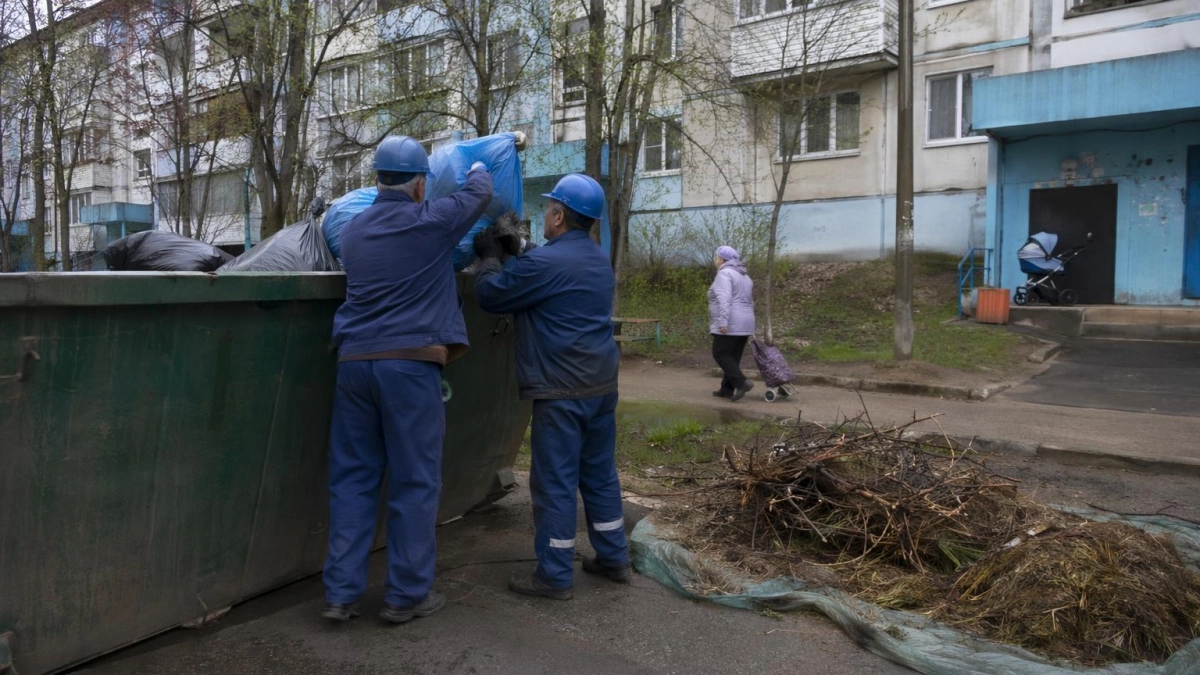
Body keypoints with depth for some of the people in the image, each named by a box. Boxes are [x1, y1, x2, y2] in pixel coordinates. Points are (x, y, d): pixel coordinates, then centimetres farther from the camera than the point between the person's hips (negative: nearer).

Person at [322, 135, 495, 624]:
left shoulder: (354, 230, 15)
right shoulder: (432, 222, -2)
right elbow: (480, 193, 15)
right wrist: (477, 169, 37)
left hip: (355, 360, 6)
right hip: (409, 363, -6)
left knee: (352, 476, 11)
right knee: (415, 481, 4)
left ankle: (341, 592, 15)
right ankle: (407, 594, 11)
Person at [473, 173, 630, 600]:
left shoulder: (545, 262, -16)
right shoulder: (599, 261, 13)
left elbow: (490, 295, -5)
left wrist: (490, 256, 11)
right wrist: (510, 254, 22)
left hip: (563, 392, -9)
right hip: (602, 385, 9)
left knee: (555, 482, 1)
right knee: (600, 474, 17)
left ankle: (555, 576, 9)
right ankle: (614, 558, 27)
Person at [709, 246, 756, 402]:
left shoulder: (724, 274, -9)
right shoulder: (744, 276, 19)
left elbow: (724, 299, -22)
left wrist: (723, 321, -28)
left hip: (730, 324, -9)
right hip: (744, 324, 9)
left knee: (721, 354, -3)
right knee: (733, 357, 11)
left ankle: (742, 383, -13)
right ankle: (727, 389, 12)